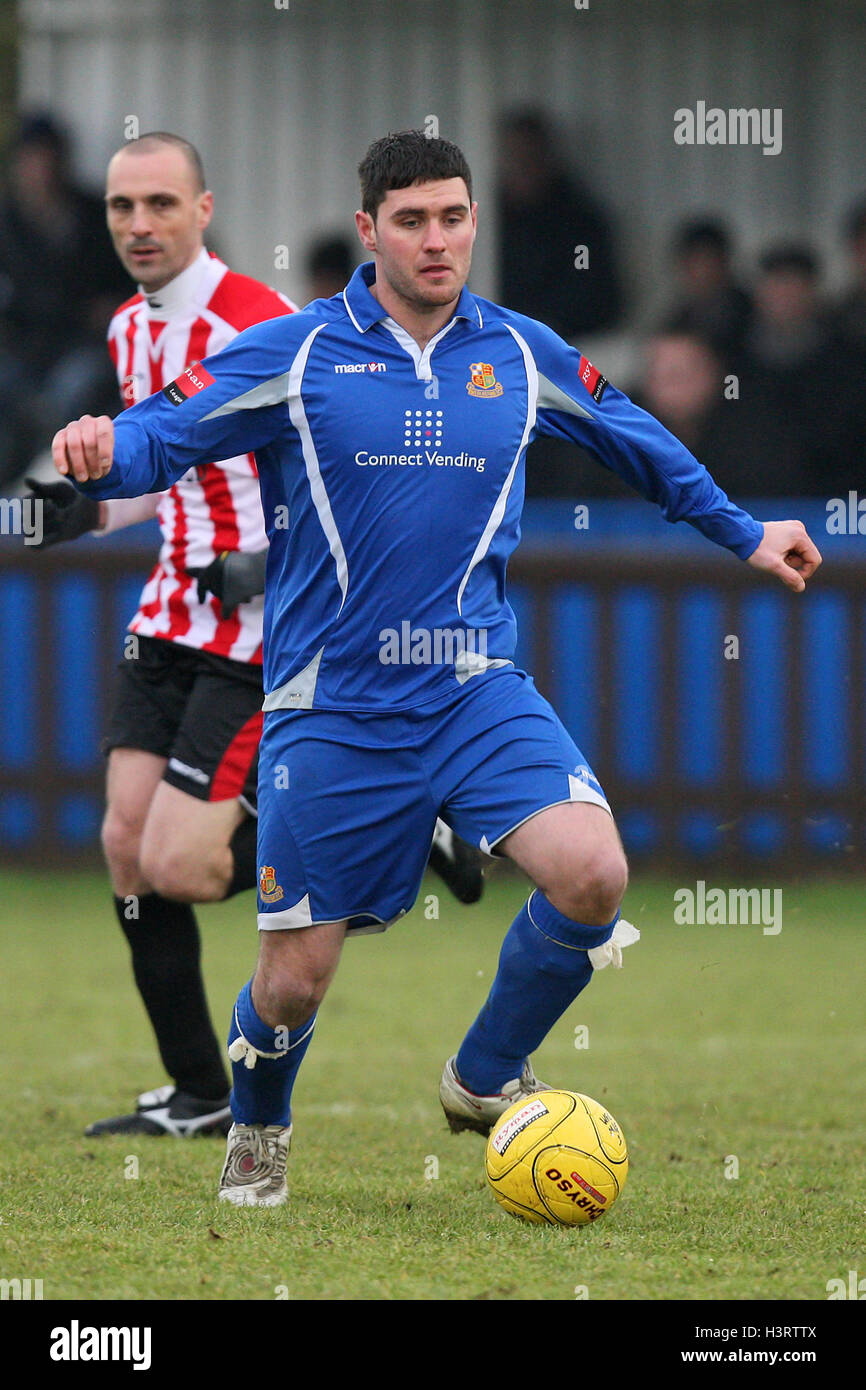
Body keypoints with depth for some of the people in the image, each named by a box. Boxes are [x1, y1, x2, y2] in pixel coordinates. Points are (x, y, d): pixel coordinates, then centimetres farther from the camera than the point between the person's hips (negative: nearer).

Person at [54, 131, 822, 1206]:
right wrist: (101, 455, -31)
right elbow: (160, 434, -8)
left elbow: (638, 445, 23)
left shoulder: (522, 354, 6)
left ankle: (485, 1078, 3)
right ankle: (257, 1133, 36)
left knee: (591, 874, -23)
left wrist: (743, 534, 31)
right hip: (331, 706, -2)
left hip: (478, 692, 2)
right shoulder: (290, 355, -4)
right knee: (294, 979, 1)